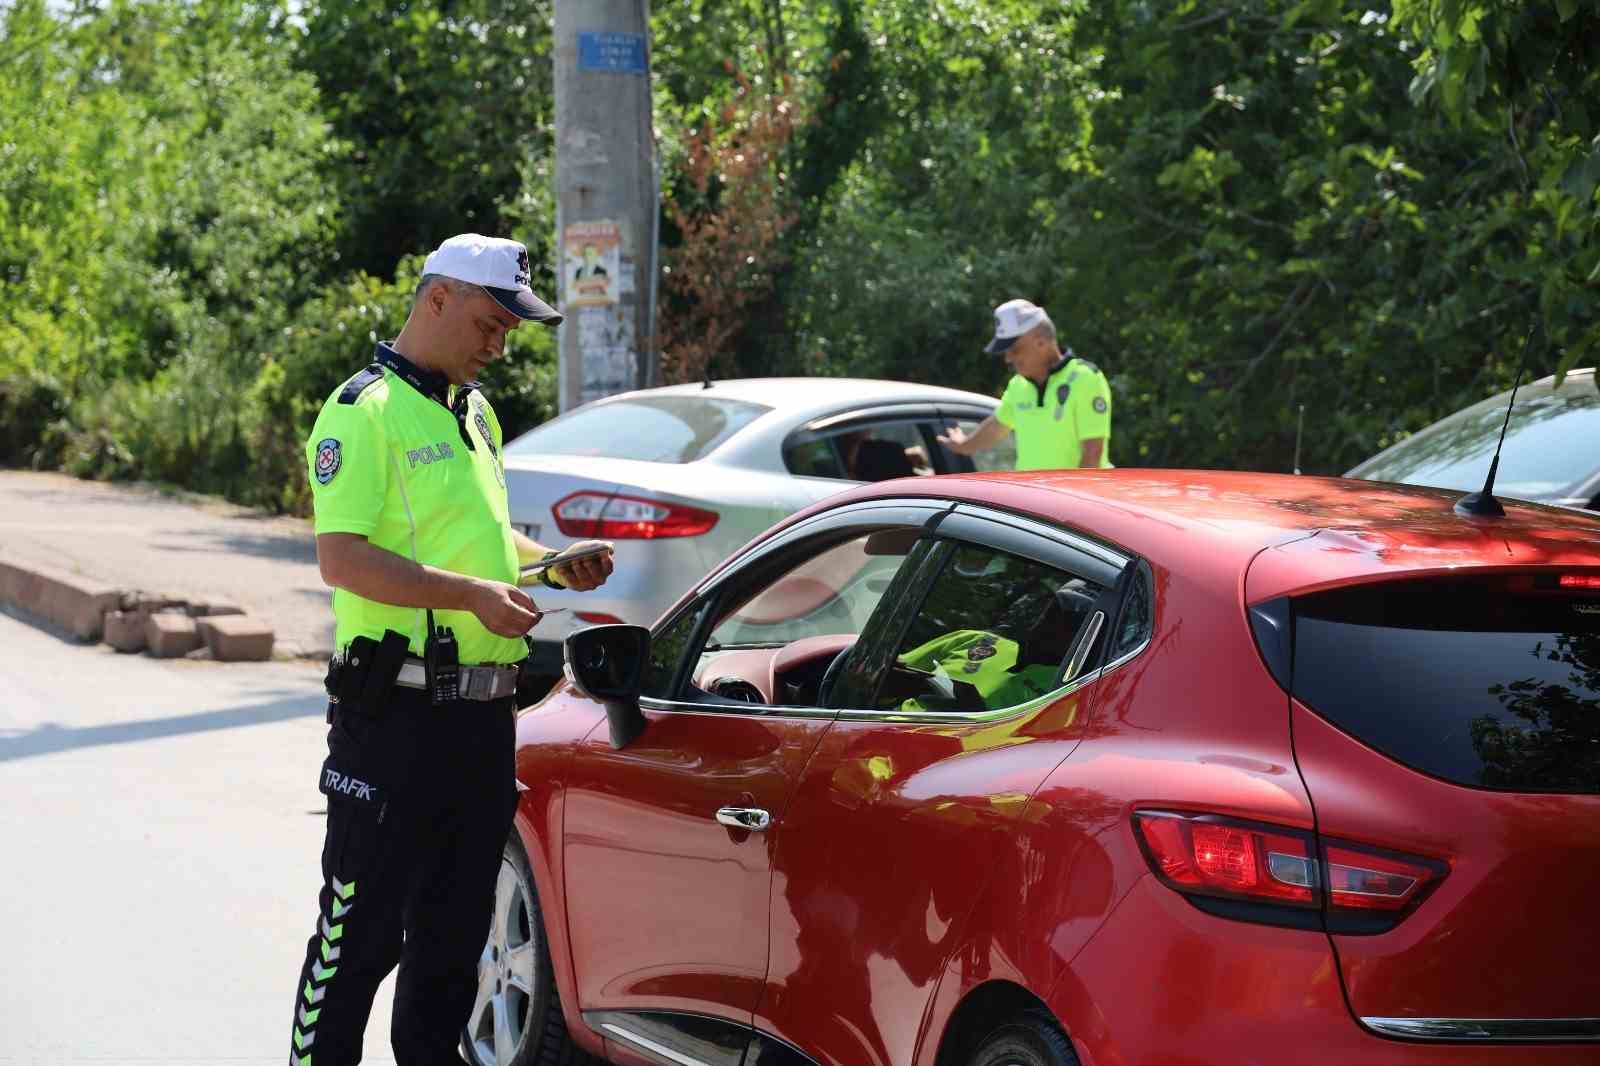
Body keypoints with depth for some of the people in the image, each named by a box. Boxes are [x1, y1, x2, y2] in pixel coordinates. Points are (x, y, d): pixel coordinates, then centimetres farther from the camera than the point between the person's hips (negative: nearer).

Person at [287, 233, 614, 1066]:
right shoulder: (365, 411, -10)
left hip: (483, 712, 9)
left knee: (455, 930, 14)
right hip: (396, 715, -8)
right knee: (363, 932, -3)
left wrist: (554, 566, 9)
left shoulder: (475, 413, 18)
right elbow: (342, 558, -19)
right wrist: (471, 594, -25)